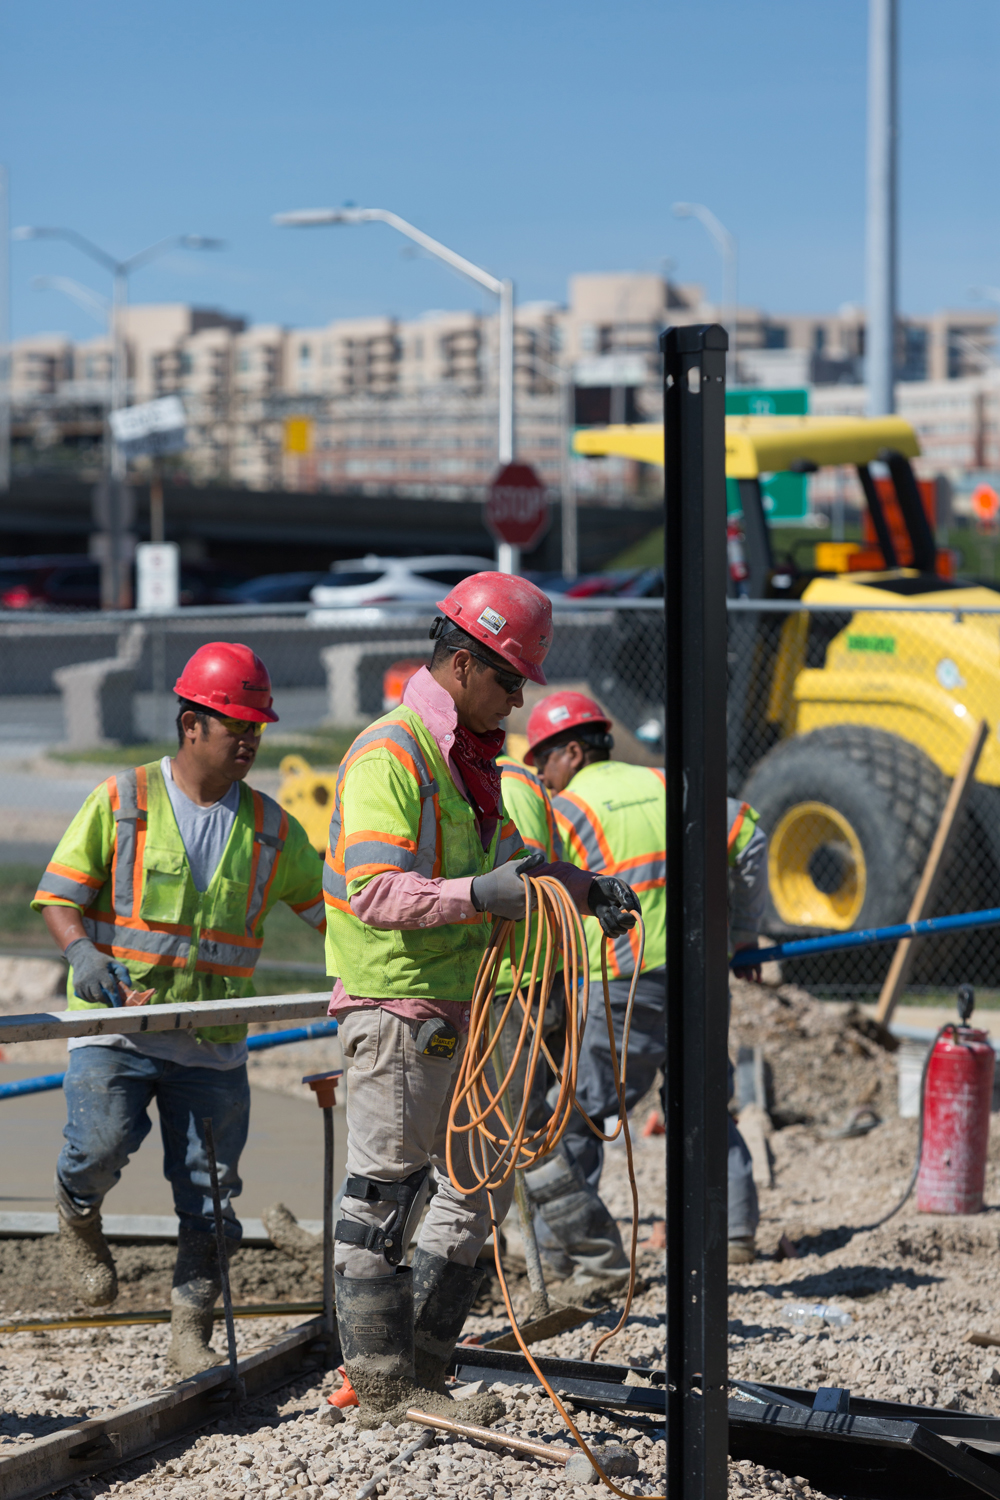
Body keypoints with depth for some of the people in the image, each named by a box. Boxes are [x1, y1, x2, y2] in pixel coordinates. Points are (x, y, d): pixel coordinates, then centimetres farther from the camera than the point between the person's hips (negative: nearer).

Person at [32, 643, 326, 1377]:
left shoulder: (271, 828, 8)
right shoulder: (122, 800, -1)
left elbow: (329, 907, 12)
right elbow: (59, 894, -1)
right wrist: (83, 951, -20)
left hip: (213, 1045, 3)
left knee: (209, 1192, 2)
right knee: (101, 1143, -18)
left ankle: (192, 1334, 15)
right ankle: (78, 1212, 18)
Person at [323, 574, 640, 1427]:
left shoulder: (468, 758, 15)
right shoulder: (389, 755, -16)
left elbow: (507, 859, 23)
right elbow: (373, 893, -25)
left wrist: (588, 893, 9)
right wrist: (479, 895, -36)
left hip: (452, 1011, 10)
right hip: (394, 1006, -10)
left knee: (481, 1184, 15)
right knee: (384, 1196, -1)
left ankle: (419, 1365, 24)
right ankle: (383, 1387, 7)